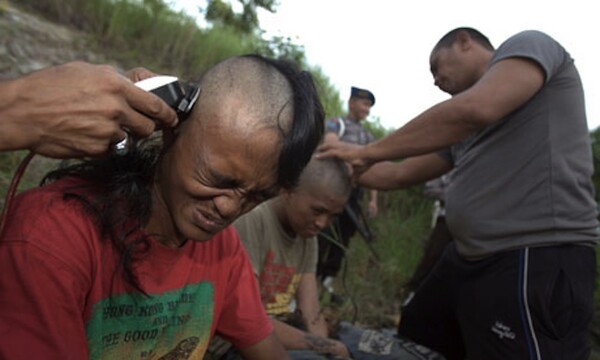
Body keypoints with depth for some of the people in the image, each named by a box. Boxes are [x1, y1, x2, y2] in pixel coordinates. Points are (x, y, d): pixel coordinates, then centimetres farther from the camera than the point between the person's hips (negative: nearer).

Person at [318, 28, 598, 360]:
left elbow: (475, 108, -22)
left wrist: (369, 152, -15)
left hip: (537, 260, -9)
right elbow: (399, 175, 26)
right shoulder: (464, 132, 21)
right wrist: (337, 163, 23)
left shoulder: (527, 45, -2)